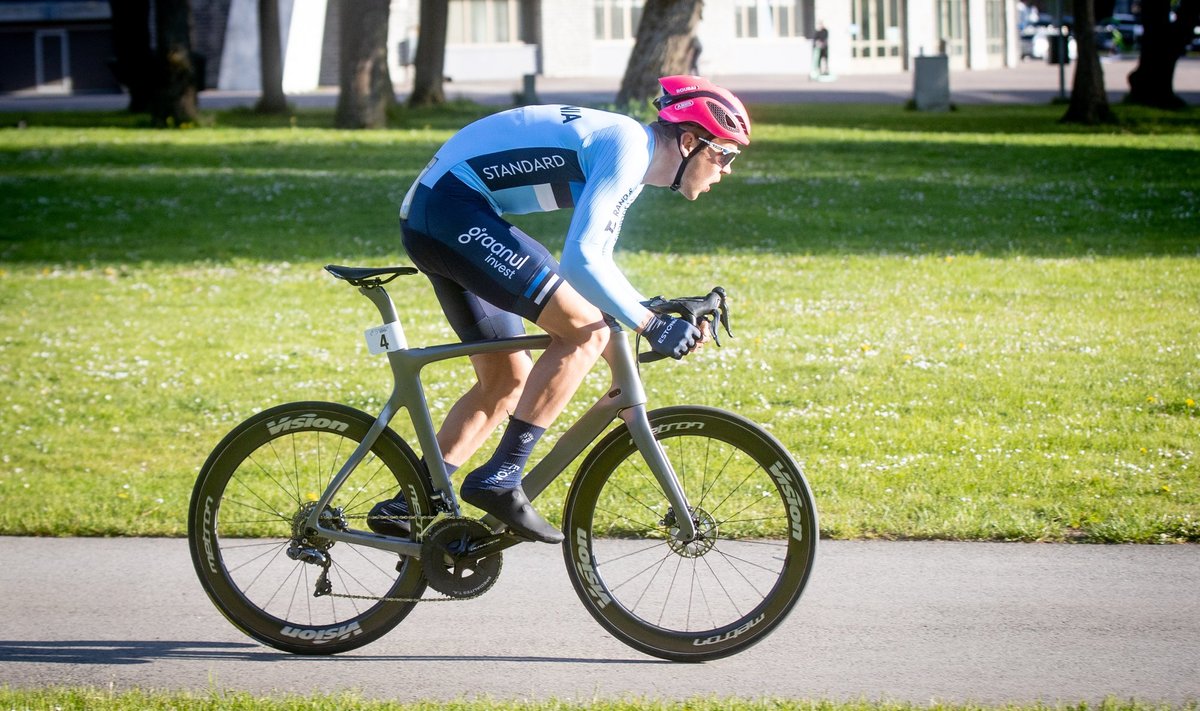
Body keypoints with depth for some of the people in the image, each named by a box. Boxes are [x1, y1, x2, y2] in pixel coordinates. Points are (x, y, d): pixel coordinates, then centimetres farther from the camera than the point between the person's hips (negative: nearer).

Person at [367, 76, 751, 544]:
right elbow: (580, 259, -22)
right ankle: (500, 479, -15)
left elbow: (594, 265, 27)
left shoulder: (631, 157, 18)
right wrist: (650, 325, -19)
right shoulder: (627, 147, -14)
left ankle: (409, 506, 19)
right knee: (585, 330, -15)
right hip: (454, 211, -11)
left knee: (506, 382, 16)